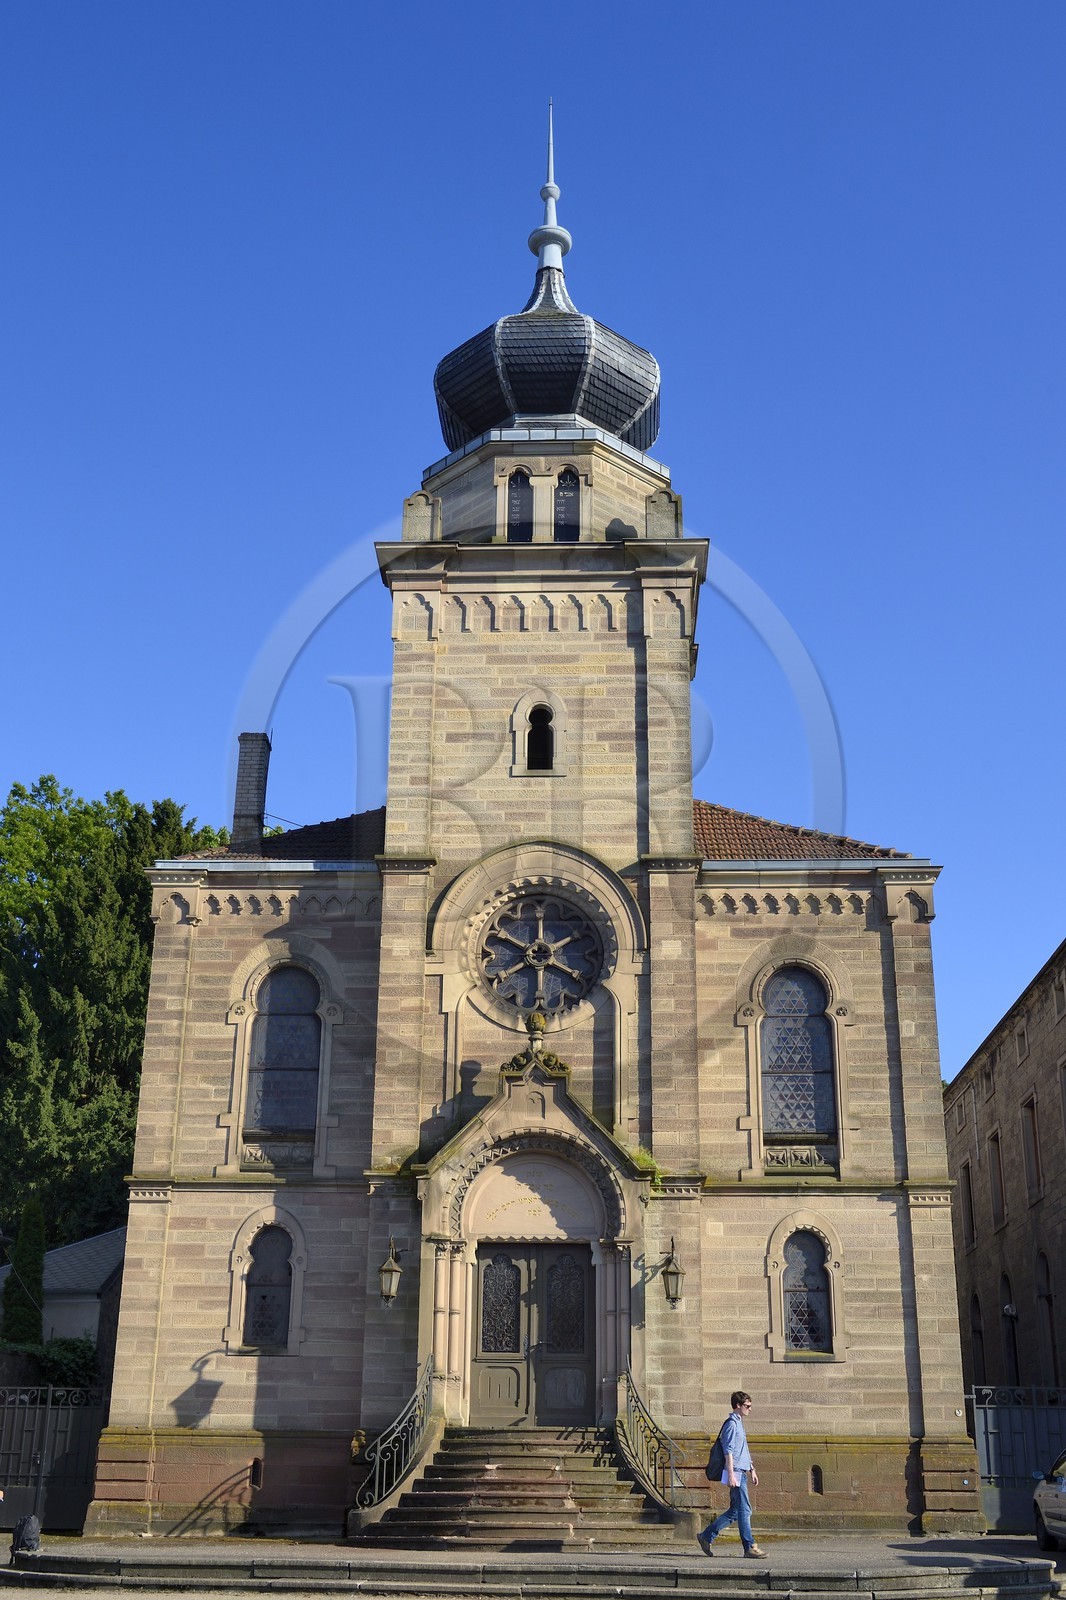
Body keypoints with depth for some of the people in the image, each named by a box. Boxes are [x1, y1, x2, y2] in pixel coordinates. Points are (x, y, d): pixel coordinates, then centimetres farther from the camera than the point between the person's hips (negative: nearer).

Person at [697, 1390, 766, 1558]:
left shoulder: (739, 1423, 21)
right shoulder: (731, 1423, -10)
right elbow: (728, 1450, -16)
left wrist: (752, 1470, 25)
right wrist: (731, 1474, -21)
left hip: (742, 1473, 10)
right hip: (736, 1473, -10)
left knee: (734, 1511, 11)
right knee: (744, 1510, -7)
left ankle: (706, 1536, 16)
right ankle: (749, 1547, -3)